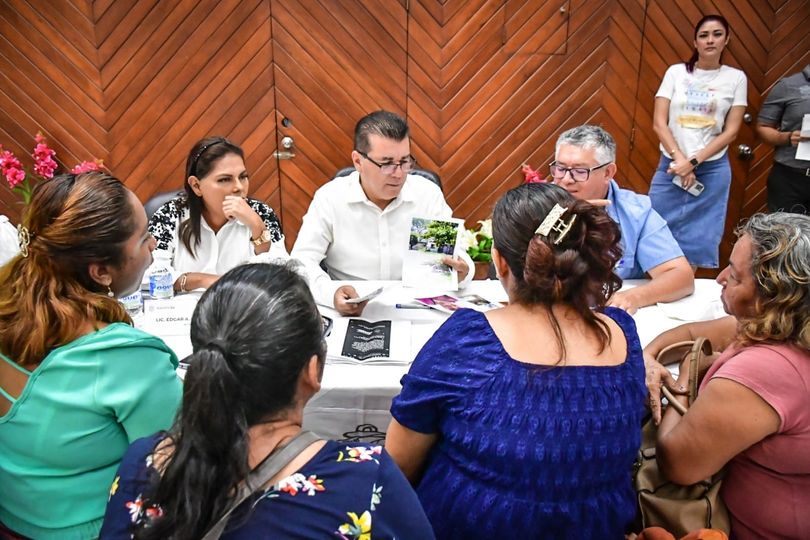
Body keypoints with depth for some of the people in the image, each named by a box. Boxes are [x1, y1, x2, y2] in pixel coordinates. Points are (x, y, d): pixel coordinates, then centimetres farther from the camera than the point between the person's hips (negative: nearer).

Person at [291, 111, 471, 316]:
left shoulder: (429, 194, -1)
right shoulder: (330, 198, -6)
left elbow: (456, 251, 2)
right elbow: (302, 261, -9)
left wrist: (460, 272, -23)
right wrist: (331, 293, -30)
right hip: (347, 313, -2)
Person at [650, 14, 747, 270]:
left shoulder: (736, 78, 4)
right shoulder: (676, 72, 4)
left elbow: (731, 131, 0)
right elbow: (659, 123, -2)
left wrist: (693, 162, -10)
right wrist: (679, 159, -12)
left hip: (712, 169, 0)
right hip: (671, 165, 0)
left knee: (701, 237, 3)